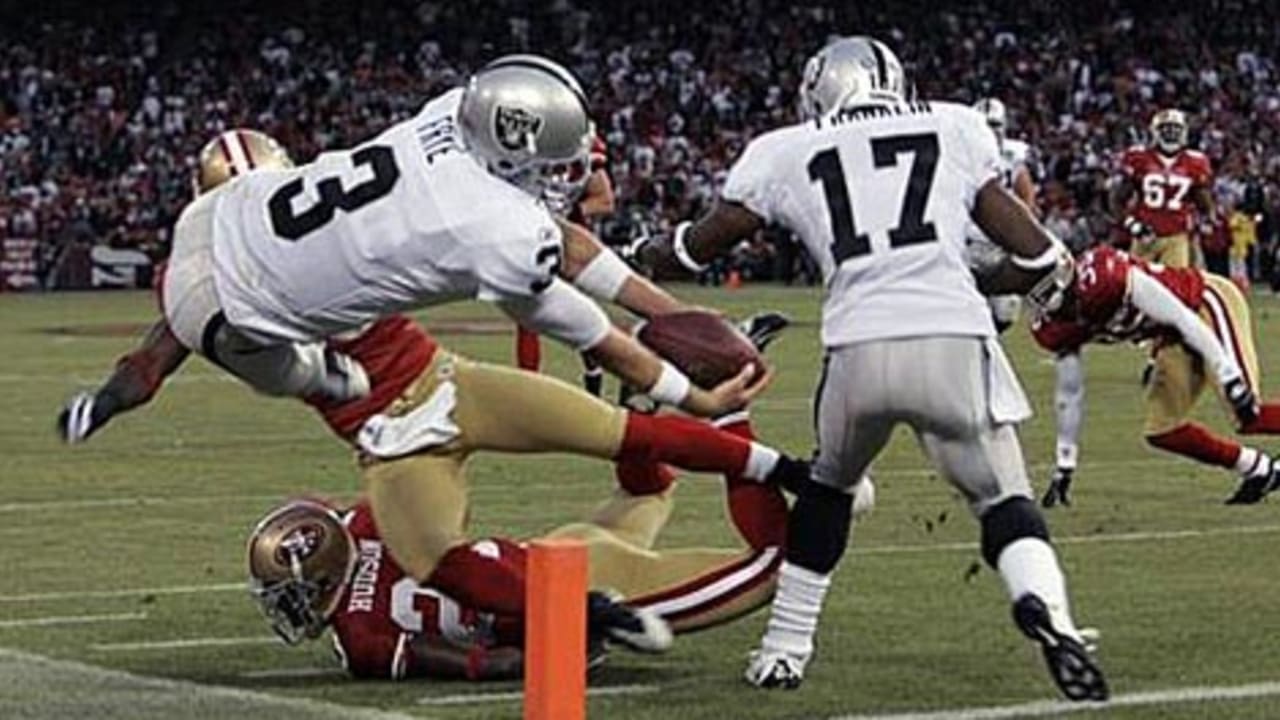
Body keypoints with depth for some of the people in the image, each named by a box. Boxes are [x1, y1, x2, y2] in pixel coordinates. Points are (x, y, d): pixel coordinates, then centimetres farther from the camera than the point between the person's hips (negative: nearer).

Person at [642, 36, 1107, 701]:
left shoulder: (787, 154, 19)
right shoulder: (955, 130, 19)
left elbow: (697, 246, 35)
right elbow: (1038, 257, 18)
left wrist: (645, 252, 55)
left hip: (859, 348, 1)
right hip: (953, 340, -1)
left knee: (828, 484, 28)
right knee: (1002, 500, 11)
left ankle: (784, 648, 31)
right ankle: (1045, 605, -19)